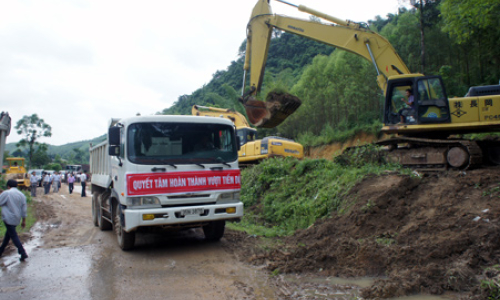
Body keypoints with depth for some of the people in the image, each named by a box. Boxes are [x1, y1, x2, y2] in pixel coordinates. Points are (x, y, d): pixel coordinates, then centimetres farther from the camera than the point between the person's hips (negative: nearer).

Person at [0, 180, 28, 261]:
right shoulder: (21, 195, 7)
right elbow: (24, 209, 9)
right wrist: (24, 221, 15)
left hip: (8, 218, -6)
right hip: (16, 219, 6)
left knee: (13, 235, -4)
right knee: (8, 234, 22)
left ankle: (23, 253, -11)